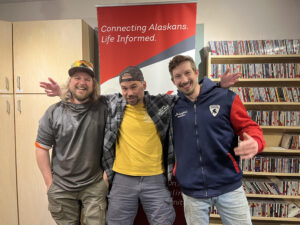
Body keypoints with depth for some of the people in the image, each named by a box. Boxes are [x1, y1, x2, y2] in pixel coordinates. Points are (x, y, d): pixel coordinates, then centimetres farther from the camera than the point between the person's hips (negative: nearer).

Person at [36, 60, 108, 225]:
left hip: (95, 186, -1)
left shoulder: (102, 108, -6)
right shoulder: (54, 112, -4)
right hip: (61, 188, 2)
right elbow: (42, 148, 1)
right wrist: (49, 182, 0)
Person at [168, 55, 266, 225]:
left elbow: (249, 127, -2)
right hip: (191, 191, 1)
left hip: (229, 187, -1)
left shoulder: (226, 98, -6)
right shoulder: (172, 106, -1)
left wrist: (255, 143, -23)